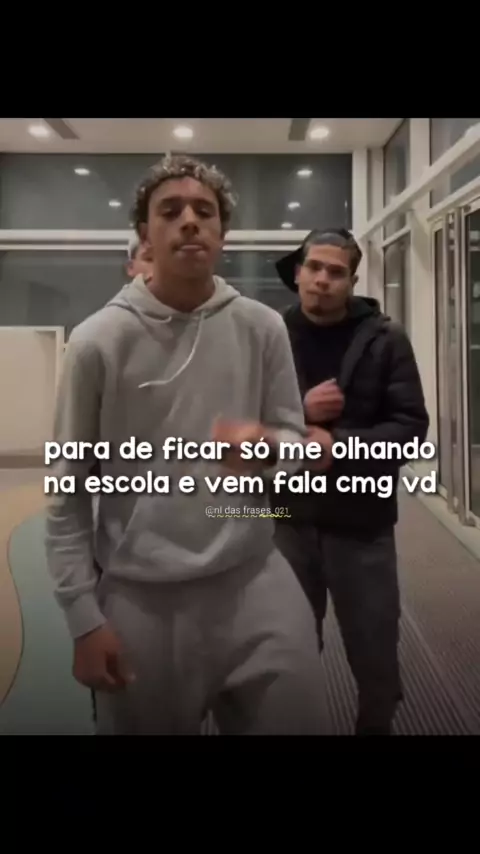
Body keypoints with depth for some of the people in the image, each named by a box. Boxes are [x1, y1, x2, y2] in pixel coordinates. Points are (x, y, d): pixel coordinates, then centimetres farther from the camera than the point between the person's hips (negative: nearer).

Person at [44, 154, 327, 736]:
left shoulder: (262, 328, -1)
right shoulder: (98, 341, -6)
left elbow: (296, 443, 6)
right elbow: (68, 491, -3)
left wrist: (267, 448, -19)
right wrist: (83, 617, -4)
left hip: (253, 583, 2)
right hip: (139, 598, -1)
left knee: (294, 721, 10)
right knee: (143, 725, 15)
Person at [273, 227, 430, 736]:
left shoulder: (385, 340, -3)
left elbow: (411, 427, -9)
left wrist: (339, 445, -21)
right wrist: (298, 414, -17)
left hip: (363, 523, -1)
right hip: (288, 520, 1)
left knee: (375, 651, 15)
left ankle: (376, 726, 42)